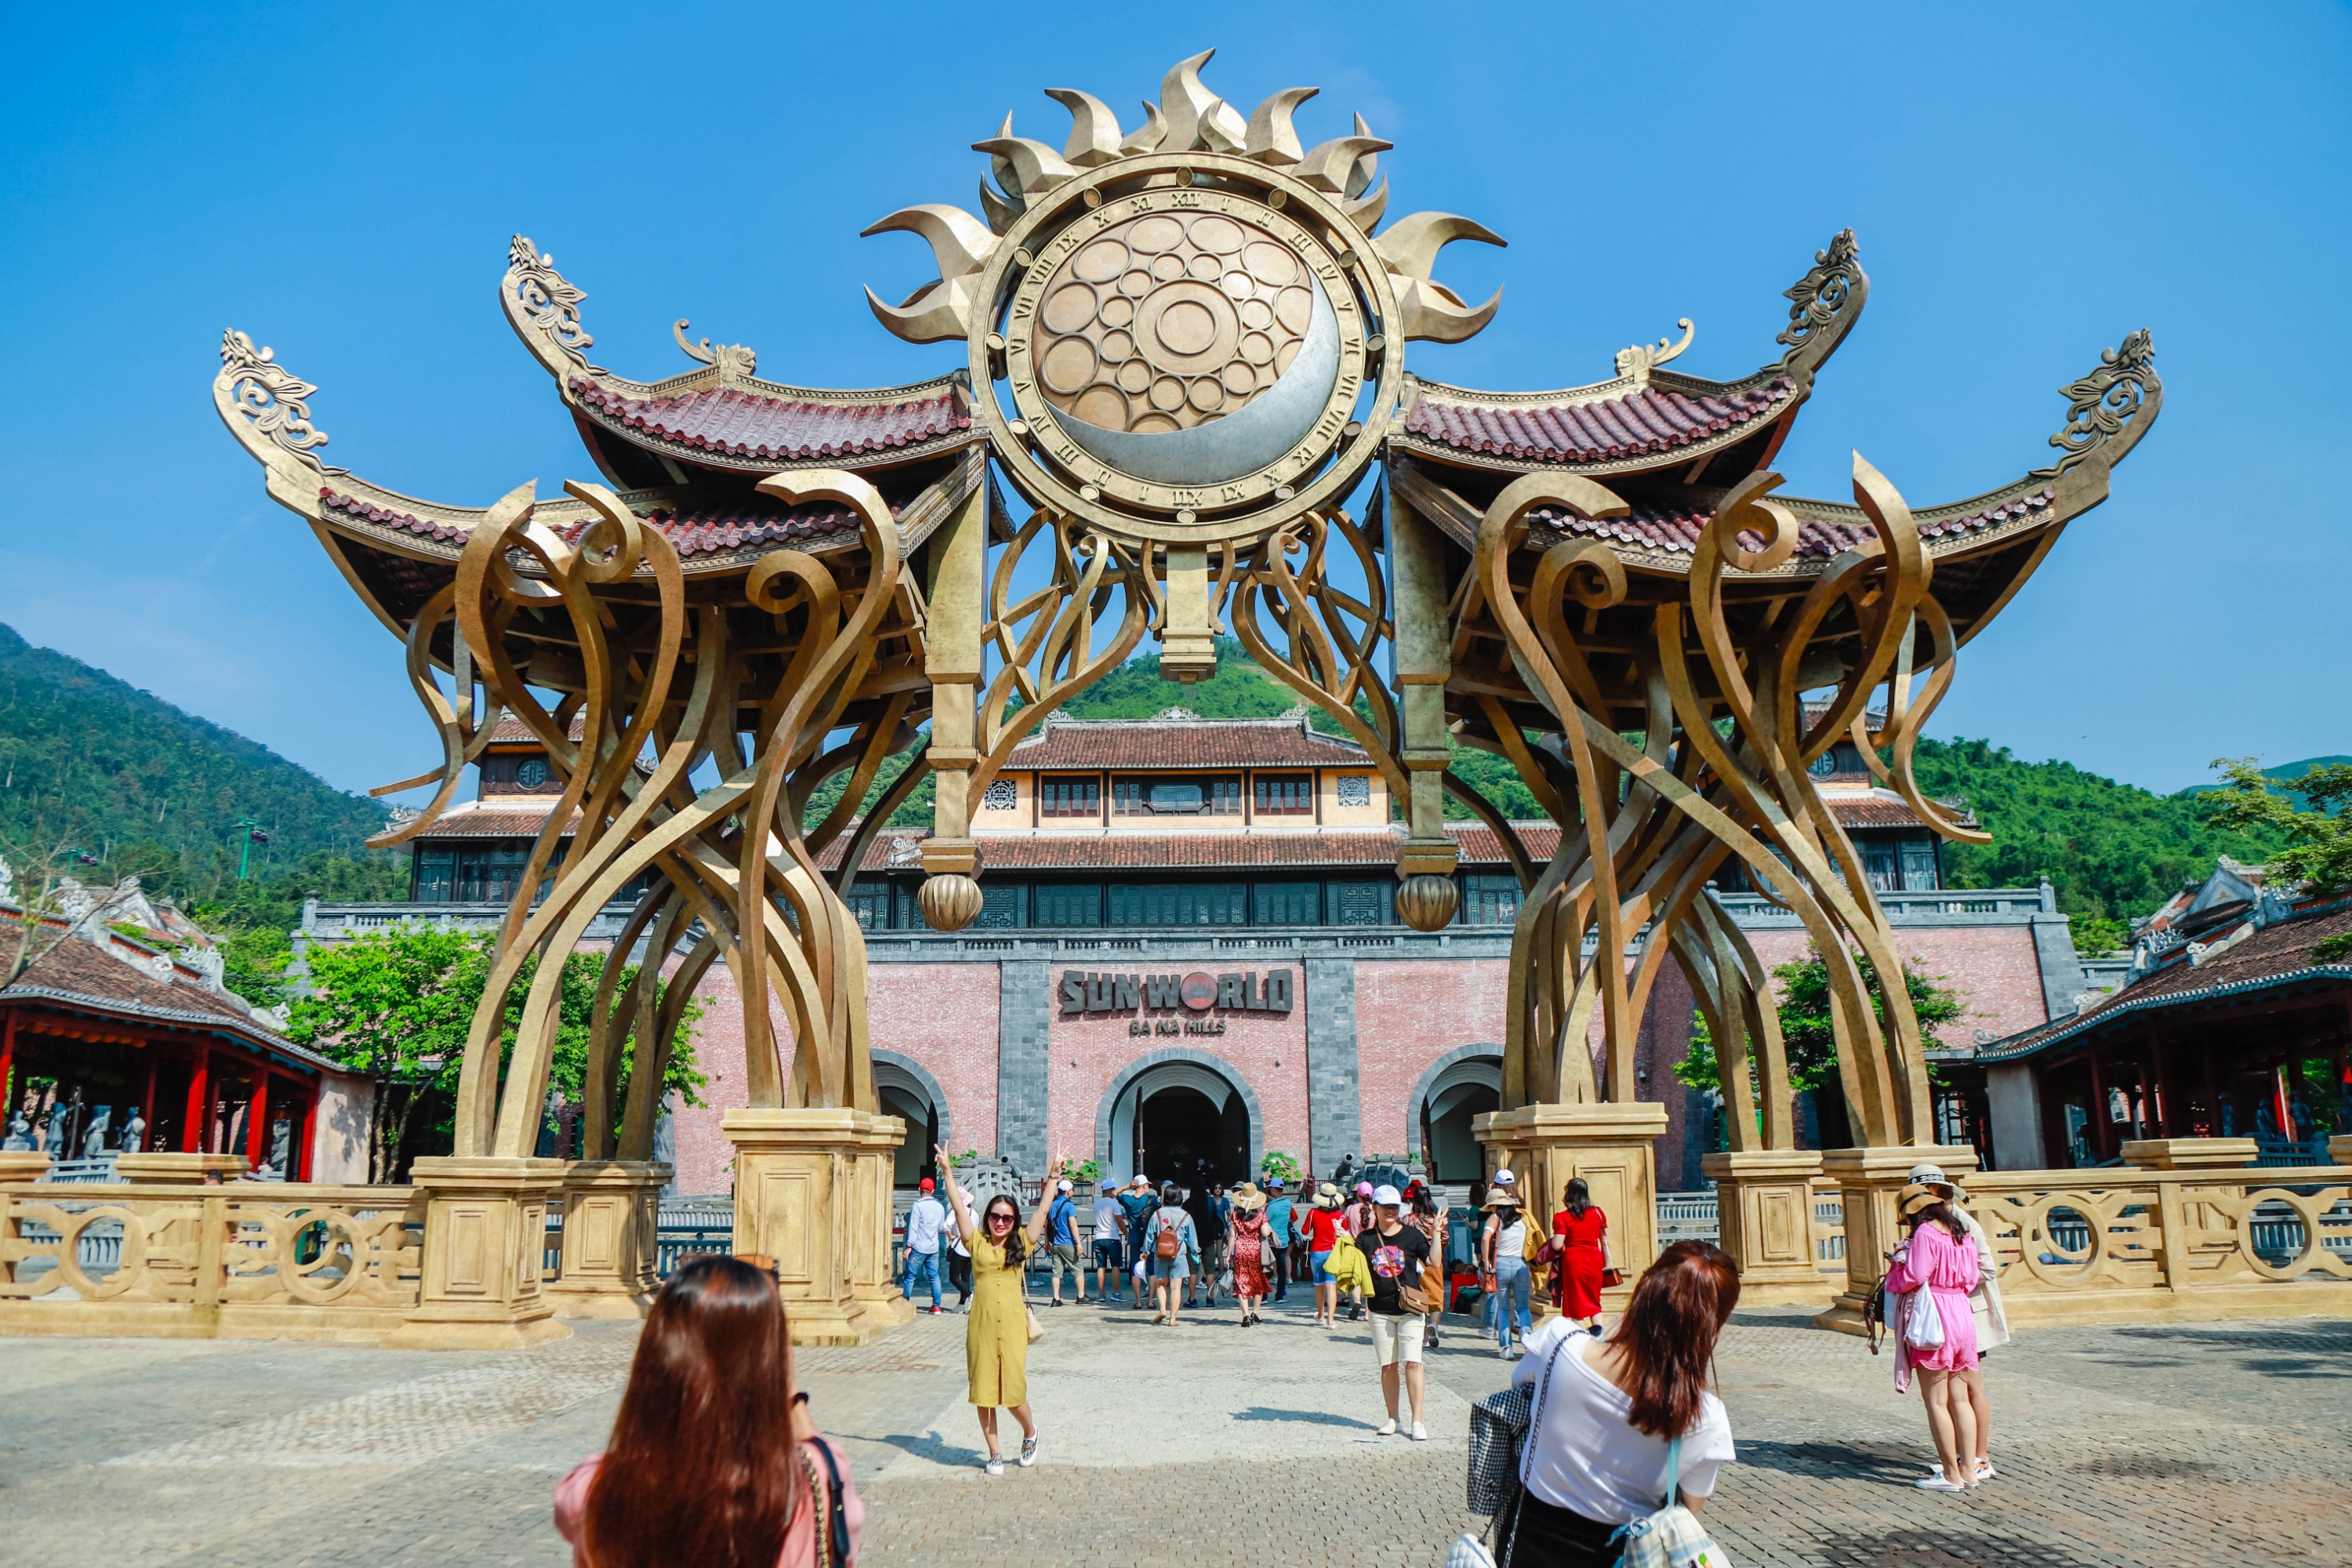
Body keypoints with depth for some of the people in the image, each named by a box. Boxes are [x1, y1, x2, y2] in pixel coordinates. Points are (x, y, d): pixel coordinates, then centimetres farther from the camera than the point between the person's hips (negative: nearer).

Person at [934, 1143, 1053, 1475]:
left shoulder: (1021, 1245, 7)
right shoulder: (977, 1243, 6)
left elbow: (1043, 1210, 6)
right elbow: (959, 1206, 1)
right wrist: (948, 1171, -5)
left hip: (1012, 1323, -1)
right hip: (981, 1323, 1)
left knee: (1013, 1388, -1)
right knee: (983, 1389, 5)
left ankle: (1030, 1431, 30)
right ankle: (994, 1454, 20)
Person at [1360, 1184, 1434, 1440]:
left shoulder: (1412, 1235, -2)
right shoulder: (1366, 1238, 4)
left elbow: (1433, 1263, -8)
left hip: (1409, 1309, -2)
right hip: (1380, 1310, 3)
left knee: (1412, 1363, -10)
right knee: (1388, 1365, 9)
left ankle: (1417, 1421, -5)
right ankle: (1392, 1418, 21)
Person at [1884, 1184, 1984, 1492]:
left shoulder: (1925, 1233, -13)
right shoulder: (1961, 1234, 11)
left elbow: (1913, 1278, -19)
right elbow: (1970, 1280, 16)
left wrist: (1896, 1266, 2)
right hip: (1962, 1313, 8)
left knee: (1936, 1400, 0)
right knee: (1959, 1398, 14)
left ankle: (1951, 1475, 3)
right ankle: (1969, 1470, 16)